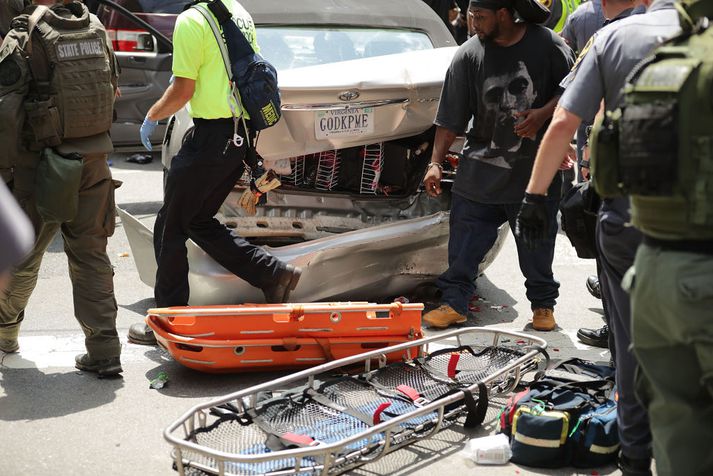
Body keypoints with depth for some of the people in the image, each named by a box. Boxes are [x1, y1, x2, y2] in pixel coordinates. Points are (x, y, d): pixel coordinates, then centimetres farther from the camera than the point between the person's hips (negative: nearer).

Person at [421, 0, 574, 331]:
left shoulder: (547, 45, -6)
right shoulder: (468, 55, -3)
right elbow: (450, 118, 0)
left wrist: (544, 113, -15)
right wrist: (436, 162, -3)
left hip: (535, 169, -1)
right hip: (480, 170, 1)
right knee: (464, 243, 0)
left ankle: (543, 304, 26)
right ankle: (454, 303, 11)